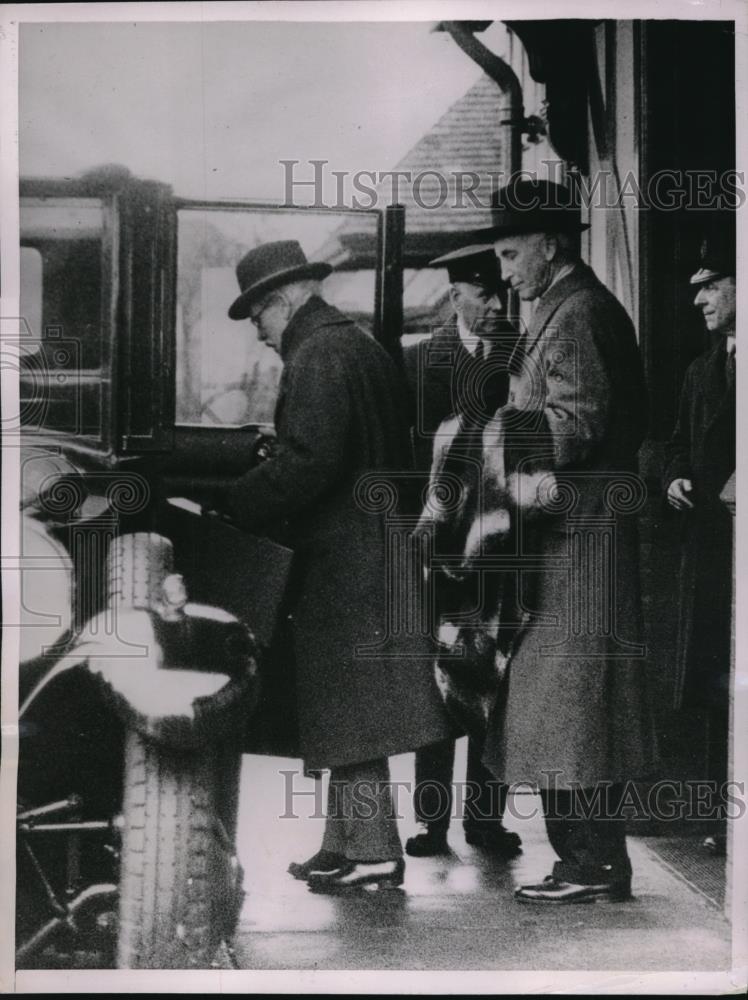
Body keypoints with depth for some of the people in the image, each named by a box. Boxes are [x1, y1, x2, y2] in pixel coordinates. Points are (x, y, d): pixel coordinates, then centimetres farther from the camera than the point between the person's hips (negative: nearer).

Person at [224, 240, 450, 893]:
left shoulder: (317, 356, -12)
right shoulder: (364, 347, 18)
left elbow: (309, 462, -23)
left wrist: (238, 506, -15)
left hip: (341, 557, -10)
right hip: (370, 551, 10)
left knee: (347, 705, -5)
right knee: (351, 704, 13)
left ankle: (372, 851, 0)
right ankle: (348, 844, 20)